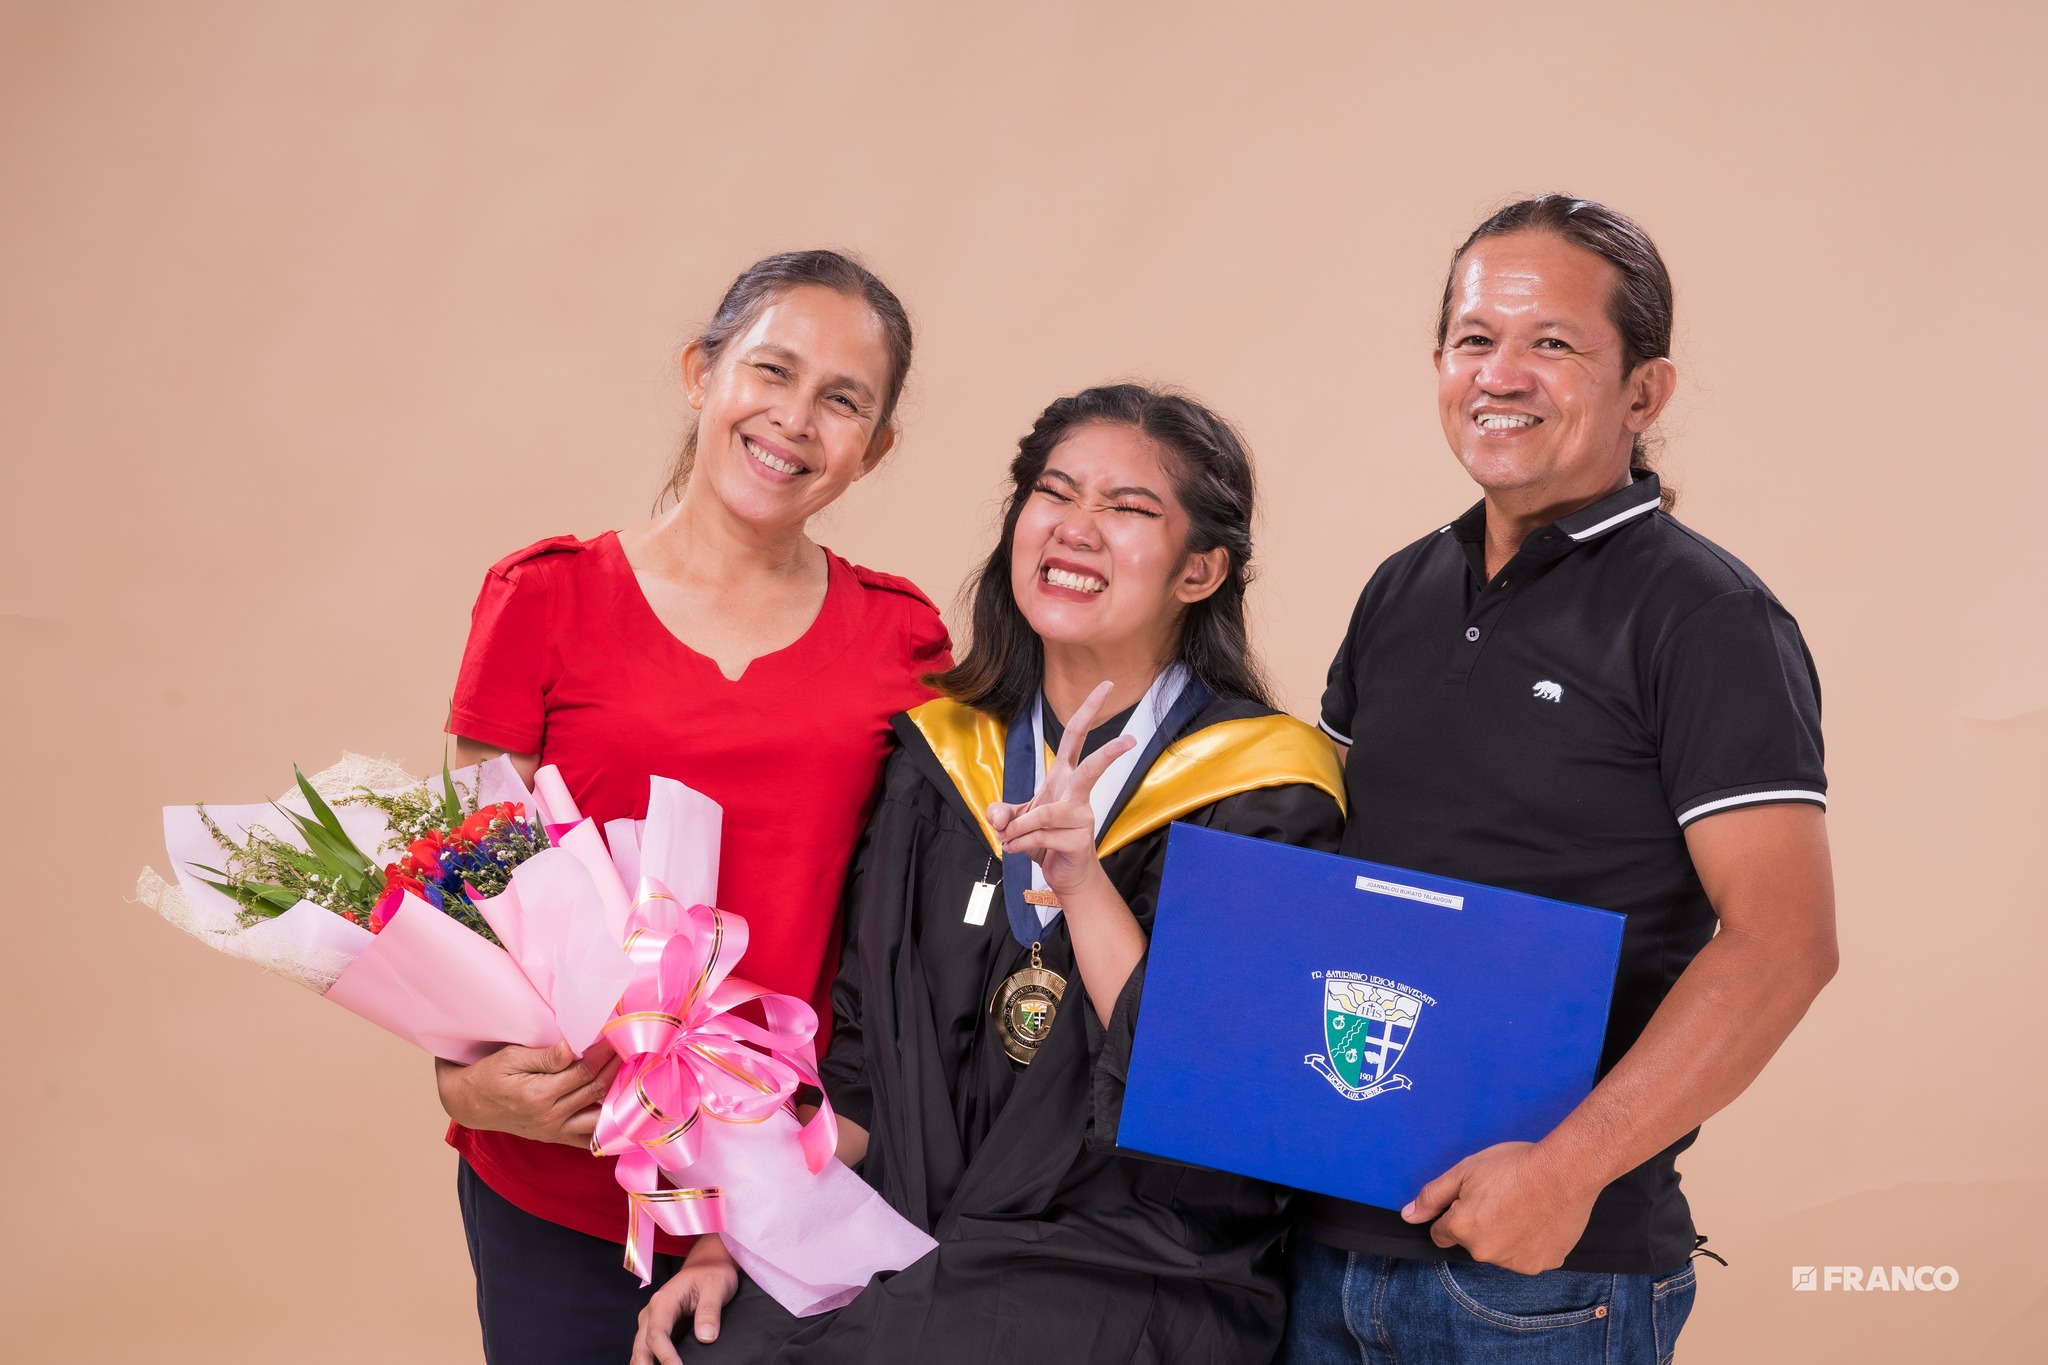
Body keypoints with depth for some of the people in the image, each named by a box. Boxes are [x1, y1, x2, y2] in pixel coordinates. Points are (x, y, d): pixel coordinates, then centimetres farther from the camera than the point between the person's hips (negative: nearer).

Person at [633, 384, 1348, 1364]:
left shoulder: (1263, 798, -4)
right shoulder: (938, 760, 10)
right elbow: (863, 1060, 12)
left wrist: (1083, 885, -20)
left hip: (1129, 1279, -4)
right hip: (905, 1260, 4)